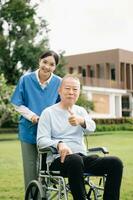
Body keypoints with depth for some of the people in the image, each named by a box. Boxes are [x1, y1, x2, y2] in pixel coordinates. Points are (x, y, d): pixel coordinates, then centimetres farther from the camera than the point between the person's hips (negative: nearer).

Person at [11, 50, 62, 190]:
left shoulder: (58, 82, -5)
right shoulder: (26, 79, -6)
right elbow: (18, 104, 1)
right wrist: (31, 115, -15)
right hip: (29, 130, 0)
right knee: (30, 169, 6)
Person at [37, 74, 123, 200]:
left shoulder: (81, 111, 17)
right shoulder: (48, 112, 4)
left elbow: (91, 127, -5)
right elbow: (41, 140, -6)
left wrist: (81, 121, -30)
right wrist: (59, 144, -28)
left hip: (82, 157, 5)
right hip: (59, 159, -4)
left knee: (115, 162, -19)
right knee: (75, 160, -39)